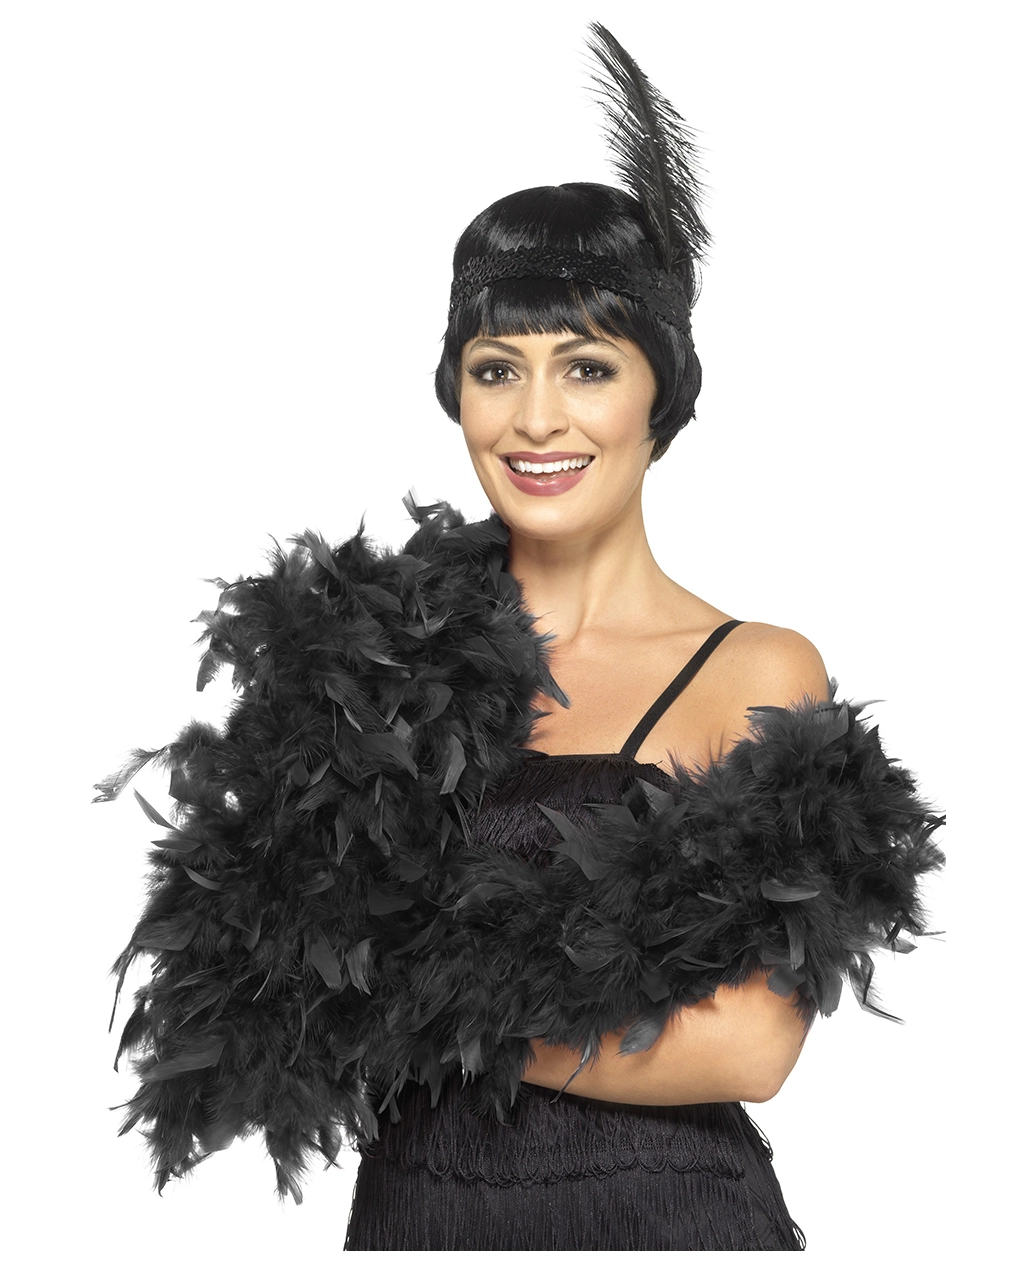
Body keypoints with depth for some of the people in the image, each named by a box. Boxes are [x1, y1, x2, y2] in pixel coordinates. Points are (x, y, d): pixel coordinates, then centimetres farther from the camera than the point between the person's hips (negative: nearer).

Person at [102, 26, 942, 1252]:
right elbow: (275, 946, 0)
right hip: (406, 1207, 3)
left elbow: (748, 1046, -16)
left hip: (658, 1209, -2)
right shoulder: (389, 651, -1)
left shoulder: (759, 673, -8)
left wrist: (427, 1016, -13)